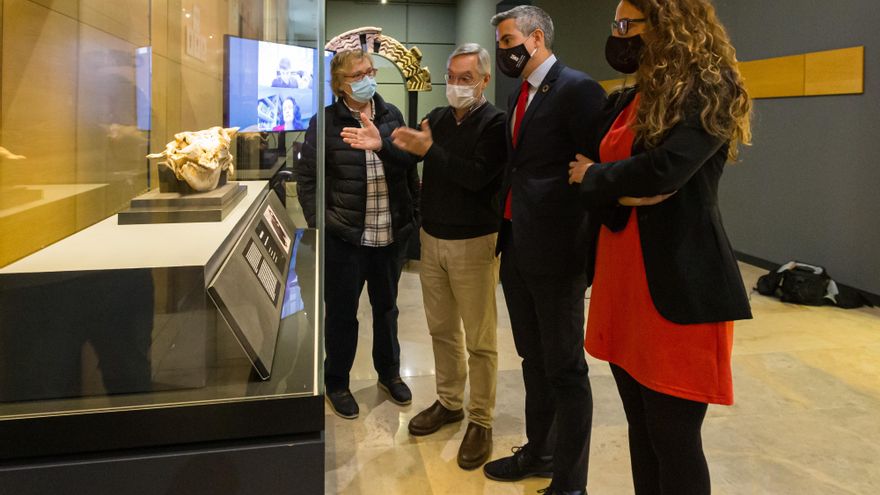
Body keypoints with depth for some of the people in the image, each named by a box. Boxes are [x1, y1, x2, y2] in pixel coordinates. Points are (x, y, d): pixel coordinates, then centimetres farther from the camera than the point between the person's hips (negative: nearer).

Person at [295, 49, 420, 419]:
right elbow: (306, 178, -4)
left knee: (386, 307, 20)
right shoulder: (325, 122, -6)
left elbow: (410, 165, 0)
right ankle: (336, 383, 29)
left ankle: (389, 372, 39)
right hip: (345, 237, -3)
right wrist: (321, 223, -10)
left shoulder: (391, 116, 4)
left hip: (391, 234, 4)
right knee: (342, 313, 10)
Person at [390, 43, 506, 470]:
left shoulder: (495, 123, -9)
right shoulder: (437, 117, 9)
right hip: (432, 238, 6)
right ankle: (449, 402, 31)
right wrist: (405, 146, -4)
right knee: (442, 328, 15)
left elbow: (477, 176, -23)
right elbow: (413, 165, 14)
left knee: (479, 338, 1)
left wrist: (427, 150, -22)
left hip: (473, 242, -6)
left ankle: (481, 421, 13)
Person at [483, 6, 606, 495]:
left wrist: (595, 257, -17)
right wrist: (506, 237, 12)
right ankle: (539, 451, 39)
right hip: (517, 252, 9)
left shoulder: (577, 89, -12)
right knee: (534, 361, 20)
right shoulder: (520, 97, 15)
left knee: (565, 370, 4)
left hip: (555, 254, -9)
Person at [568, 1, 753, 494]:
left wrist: (594, 176, -5)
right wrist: (622, 195, -13)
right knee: (641, 428, 16)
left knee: (673, 438, 2)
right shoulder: (630, 100, 15)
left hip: (679, 283, -7)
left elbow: (662, 170, -24)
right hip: (623, 274, 7)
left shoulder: (711, 90, -8)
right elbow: (587, 173, 9)